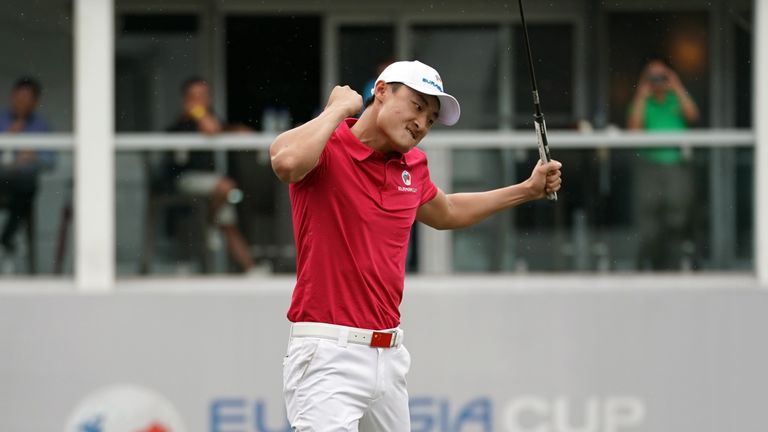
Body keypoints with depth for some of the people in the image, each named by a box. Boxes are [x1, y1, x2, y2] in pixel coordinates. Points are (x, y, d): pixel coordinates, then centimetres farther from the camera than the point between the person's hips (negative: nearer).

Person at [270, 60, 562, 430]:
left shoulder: (413, 167, 14)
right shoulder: (326, 150, -9)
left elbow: (444, 212, 36)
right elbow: (286, 161, -34)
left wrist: (527, 190, 35)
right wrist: (338, 108, -18)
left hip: (390, 355, 8)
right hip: (330, 357, -8)